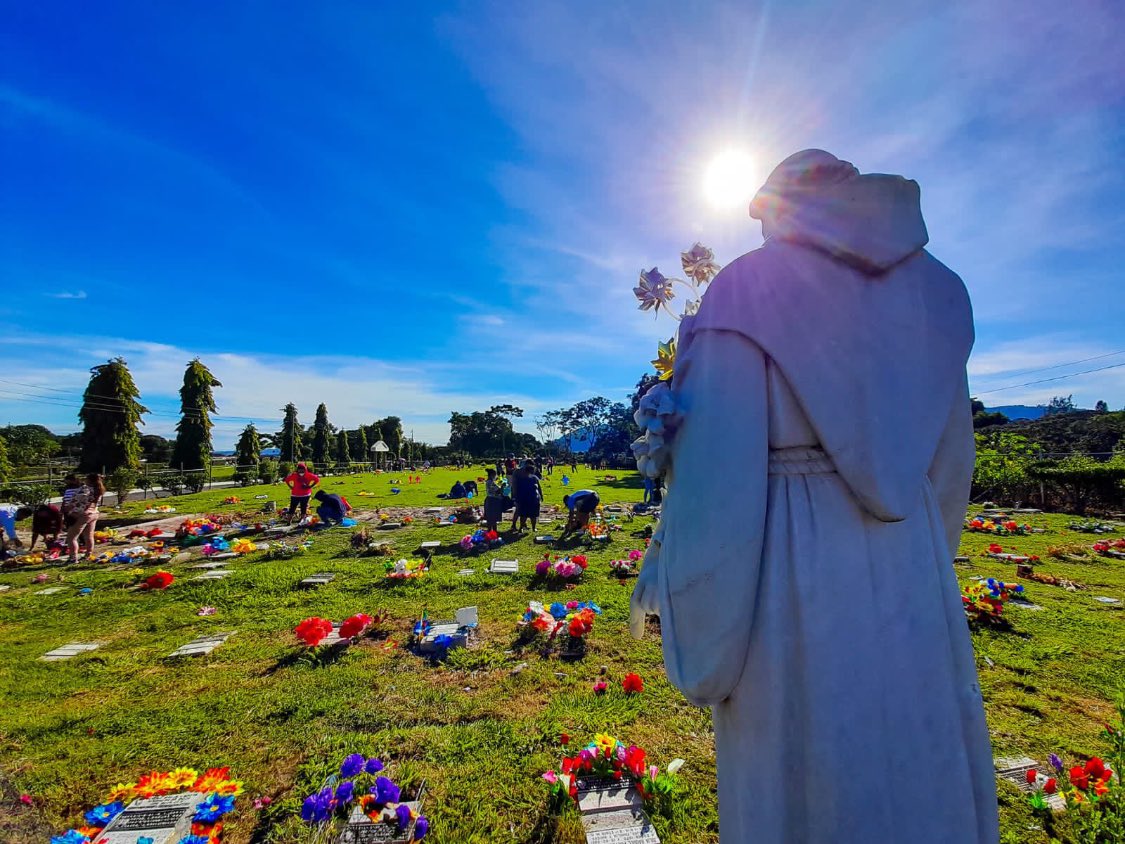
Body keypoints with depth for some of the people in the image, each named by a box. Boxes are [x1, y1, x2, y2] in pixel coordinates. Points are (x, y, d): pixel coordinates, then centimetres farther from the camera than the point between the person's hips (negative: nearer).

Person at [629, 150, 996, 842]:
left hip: (792, 568, -5)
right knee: (922, 766, 24)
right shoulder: (929, 285, 7)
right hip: (911, 569, 6)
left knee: (803, 767, 14)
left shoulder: (748, 288, -9)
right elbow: (950, 454, 10)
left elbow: (717, 460, -17)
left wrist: (671, 590, -8)